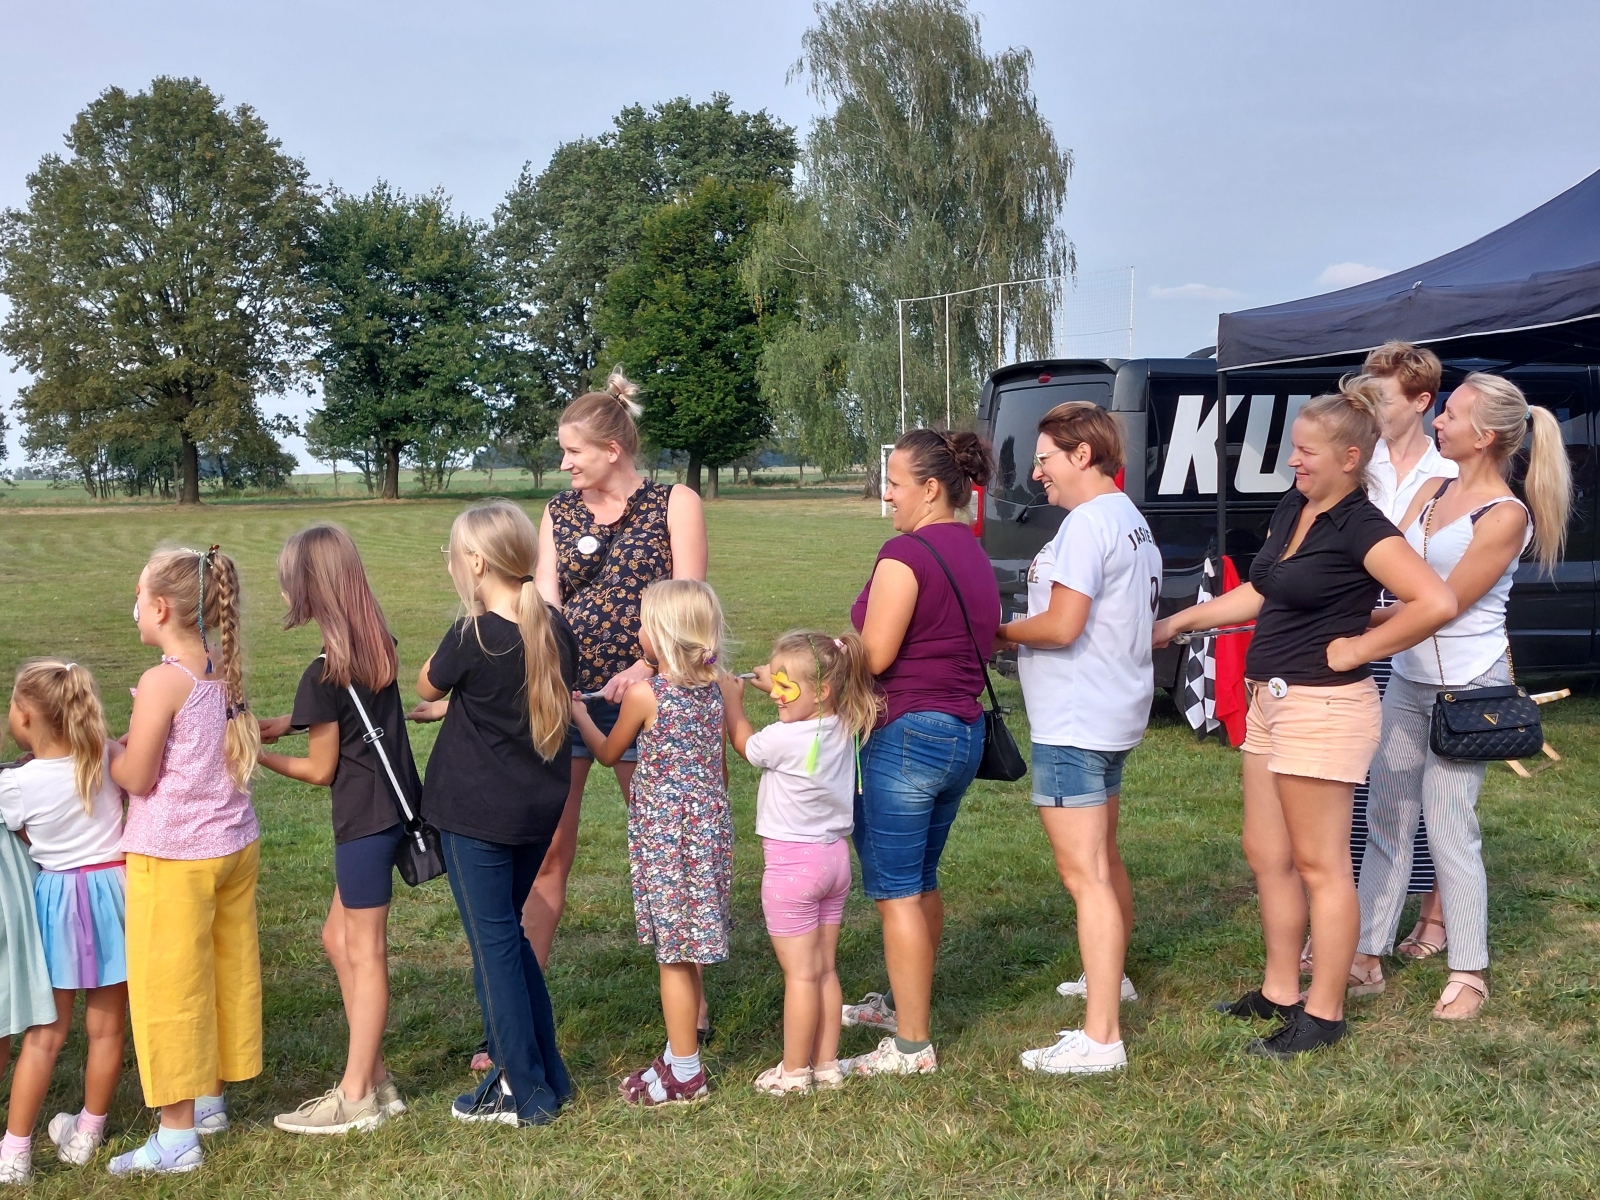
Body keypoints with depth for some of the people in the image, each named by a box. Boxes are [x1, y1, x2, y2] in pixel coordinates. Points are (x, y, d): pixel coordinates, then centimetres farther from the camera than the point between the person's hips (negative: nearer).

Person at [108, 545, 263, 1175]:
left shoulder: (162, 682, -20)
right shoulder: (224, 669, 2)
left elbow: (136, 777, -15)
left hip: (171, 857, -8)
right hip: (234, 844, 8)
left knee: (168, 987, 3)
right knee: (228, 971, 18)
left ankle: (176, 1137, 10)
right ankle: (211, 1098, 34)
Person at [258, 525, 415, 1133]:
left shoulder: (324, 673, -18)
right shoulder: (381, 644, 4)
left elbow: (319, 770, -10)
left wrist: (256, 755, 4)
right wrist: (290, 723, 12)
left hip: (363, 817, -8)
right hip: (395, 804, 8)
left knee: (364, 951, 1)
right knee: (339, 938, 18)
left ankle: (356, 1098, 12)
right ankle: (373, 1076, 22)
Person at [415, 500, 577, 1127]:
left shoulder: (473, 637, -18)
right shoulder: (555, 629, -1)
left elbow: (427, 686, 1)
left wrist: (470, 615, 0)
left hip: (476, 814, -7)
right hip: (540, 809, 7)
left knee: (494, 944, 3)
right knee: (508, 935, 20)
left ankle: (526, 1093, 10)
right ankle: (546, 1072, 26)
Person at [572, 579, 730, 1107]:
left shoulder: (643, 694, -14)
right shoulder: (713, 690, 4)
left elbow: (608, 753, 3)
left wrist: (578, 713, 20)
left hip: (664, 834, -7)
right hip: (709, 826, 7)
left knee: (674, 952, 1)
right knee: (686, 949, 16)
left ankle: (684, 1073, 9)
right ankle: (683, 1052, 26)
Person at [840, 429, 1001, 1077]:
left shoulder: (907, 553, -15)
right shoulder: (975, 556, 13)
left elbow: (874, 655, -18)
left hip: (906, 732, -9)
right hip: (964, 732, 9)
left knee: (895, 891, -1)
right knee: (921, 880, 21)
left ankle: (911, 1045, 4)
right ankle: (906, 1003, 35)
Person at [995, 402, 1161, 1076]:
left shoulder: (1087, 522, -17)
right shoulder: (1132, 522, 15)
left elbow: (1062, 626, -24)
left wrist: (1002, 633, -7)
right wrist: (1021, 635, 14)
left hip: (1075, 723, -11)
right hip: (1114, 714, 11)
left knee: (1085, 873, -10)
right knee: (1104, 860, 26)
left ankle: (1100, 1038, -10)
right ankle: (1112, 976, 45)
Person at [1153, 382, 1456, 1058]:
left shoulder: (1361, 528, -16)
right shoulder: (1291, 509, 10)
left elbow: (1436, 602, -25)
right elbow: (1258, 595, 21)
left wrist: (1360, 648, -17)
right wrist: (1177, 623, 20)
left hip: (1323, 709, -9)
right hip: (1270, 701, 9)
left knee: (1319, 865, 0)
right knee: (1267, 856, 15)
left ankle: (1323, 1013, 11)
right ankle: (1279, 991, 28)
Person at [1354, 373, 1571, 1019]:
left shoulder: (1506, 515, -13)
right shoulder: (1432, 491, 8)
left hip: (1466, 686, -7)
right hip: (1409, 678, 7)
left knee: (1449, 831, -2)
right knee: (1386, 819, 10)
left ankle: (1468, 974, 12)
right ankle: (1366, 954, 19)